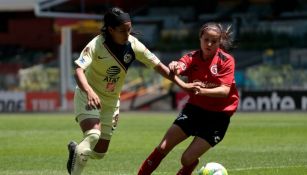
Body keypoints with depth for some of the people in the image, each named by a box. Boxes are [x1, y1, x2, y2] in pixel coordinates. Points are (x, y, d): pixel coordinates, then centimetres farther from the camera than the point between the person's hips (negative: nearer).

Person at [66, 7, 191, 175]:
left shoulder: (133, 45, -12)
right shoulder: (97, 44, -25)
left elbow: (158, 65, -5)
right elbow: (79, 70, -36)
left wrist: (182, 84, -13)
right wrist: (89, 92, -54)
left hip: (111, 101, 5)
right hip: (88, 97, -5)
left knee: (100, 152, 7)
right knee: (93, 135, -31)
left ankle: (76, 150, 39)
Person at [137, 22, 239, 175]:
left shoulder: (226, 60, -11)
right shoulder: (193, 57, -3)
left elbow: (225, 90, -21)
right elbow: (180, 66, -25)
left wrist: (203, 91, -40)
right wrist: (175, 67, -50)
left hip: (218, 115, -3)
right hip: (195, 108, 3)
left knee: (188, 159, -10)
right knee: (163, 148, -5)